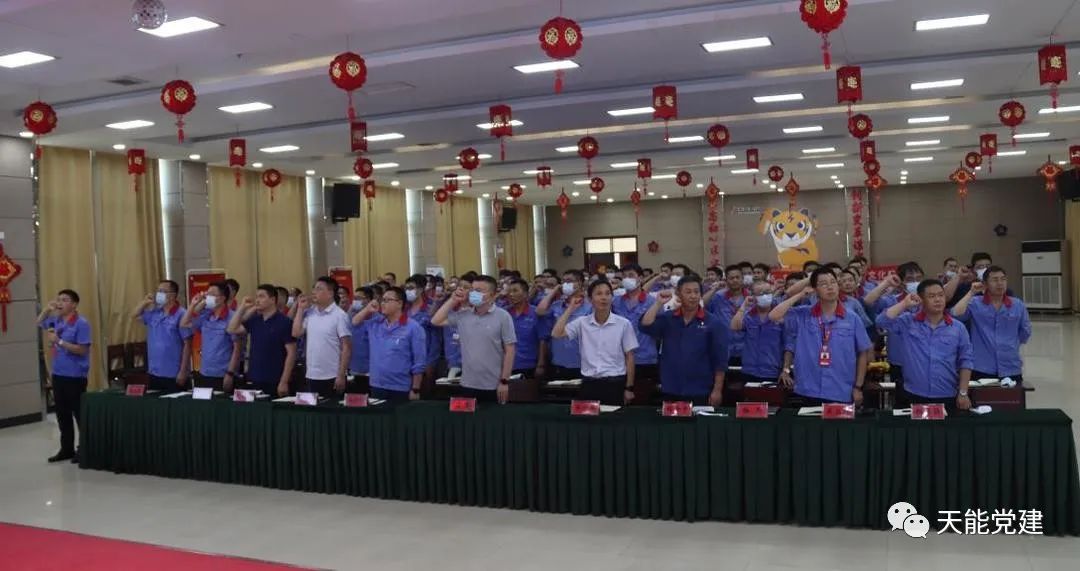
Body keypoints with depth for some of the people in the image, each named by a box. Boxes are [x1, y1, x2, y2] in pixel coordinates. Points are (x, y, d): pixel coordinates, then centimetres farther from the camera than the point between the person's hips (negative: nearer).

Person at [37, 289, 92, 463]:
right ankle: (67, 449, 23)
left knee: (79, 413, 1)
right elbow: (39, 323, 27)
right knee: (62, 414, 13)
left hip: (75, 376, -7)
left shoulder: (81, 323, -14)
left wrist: (59, 341, -20)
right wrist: (47, 309, 8)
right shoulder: (56, 320, 7)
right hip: (58, 374, 7)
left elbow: (82, 349, -17)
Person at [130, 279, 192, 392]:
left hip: (174, 375, -7)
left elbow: (187, 344, -14)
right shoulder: (154, 313, 8)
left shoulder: (181, 315, -13)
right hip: (154, 373, 7)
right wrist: (145, 302, 4)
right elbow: (134, 316, 22)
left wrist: (183, 371, -17)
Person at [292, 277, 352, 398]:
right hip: (310, 376, 6)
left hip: (331, 377, -6)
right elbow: (296, 333, 4)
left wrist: (341, 376, -15)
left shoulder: (339, 315, -10)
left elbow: (347, 348, -11)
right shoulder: (309, 313, 8)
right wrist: (301, 309, 3)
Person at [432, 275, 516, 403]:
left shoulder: (502, 316, -7)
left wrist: (504, 381, -10)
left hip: (493, 386, -4)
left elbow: (509, 350, -7)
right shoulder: (463, 316, 5)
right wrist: (453, 300, 2)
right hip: (468, 385, 4)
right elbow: (436, 321, 8)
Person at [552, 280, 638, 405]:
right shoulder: (582, 323, 3)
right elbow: (556, 334, -10)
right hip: (589, 383, 2)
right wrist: (571, 308, -4)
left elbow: (629, 357, 2)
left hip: (615, 383, -1)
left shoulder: (623, 324, -2)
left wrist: (629, 388, 0)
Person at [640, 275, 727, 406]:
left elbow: (720, 360, -4)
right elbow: (646, 326, -11)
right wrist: (658, 303, -15)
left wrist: (717, 390, -7)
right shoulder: (666, 318, 4)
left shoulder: (714, 323, -4)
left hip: (701, 393, -2)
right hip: (670, 392, 2)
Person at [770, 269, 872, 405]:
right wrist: (800, 295, -6)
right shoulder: (802, 315, 1)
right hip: (808, 392, 0)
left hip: (841, 394, 0)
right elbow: (774, 316, -11)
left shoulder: (852, 319, 2)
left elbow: (862, 353, 8)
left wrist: (858, 387, 5)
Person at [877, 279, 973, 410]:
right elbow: (882, 321, -13)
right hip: (914, 397, -1)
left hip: (947, 398, 1)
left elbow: (965, 361, 4)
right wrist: (905, 304, -10)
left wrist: (963, 393, -2)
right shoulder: (908, 322, 1)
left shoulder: (958, 328, 3)